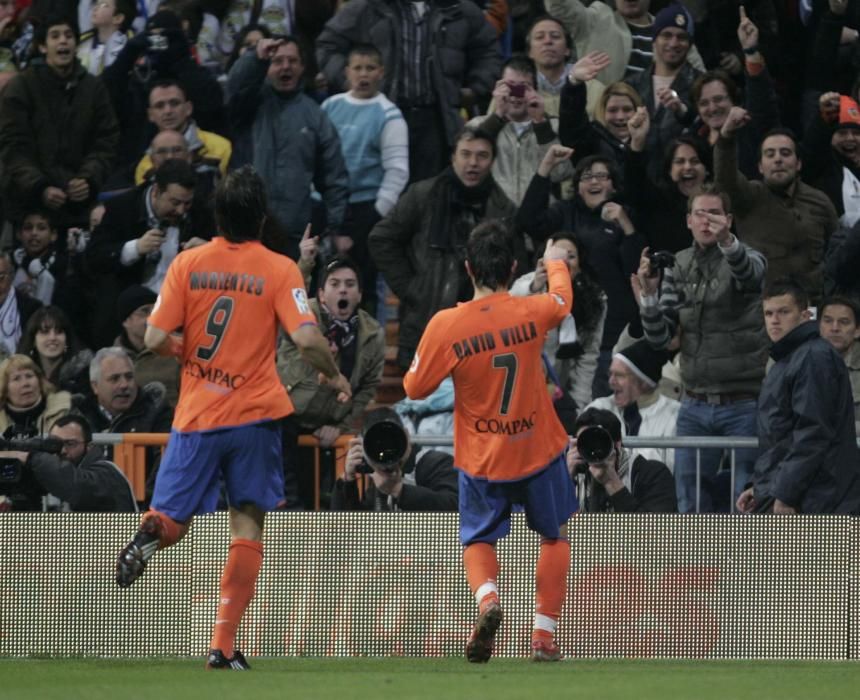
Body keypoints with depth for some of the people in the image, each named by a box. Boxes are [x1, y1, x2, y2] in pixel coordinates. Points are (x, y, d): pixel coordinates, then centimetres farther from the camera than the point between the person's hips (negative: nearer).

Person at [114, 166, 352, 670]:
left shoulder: (188, 265, 0)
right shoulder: (279, 270, -5)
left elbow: (155, 339, -4)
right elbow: (307, 339, -14)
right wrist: (336, 377, 4)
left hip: (197, 418, 1)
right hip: (256, 414, -1)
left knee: (172, 522, 12)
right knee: (248, 527, 6)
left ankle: (152, 533, -28)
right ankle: (224, 646, -2)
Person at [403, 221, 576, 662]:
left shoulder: (445, 326, -18)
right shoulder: (532, 313, -13)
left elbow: (415, 388, -10)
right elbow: (562, 299, 13)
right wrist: (555, 263, 35)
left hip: (480, 458, -1)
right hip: (539, 450, 1)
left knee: (478, 540, 18)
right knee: (555, 536, 22)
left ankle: (487, 598, -15)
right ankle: (544, 635, 14)